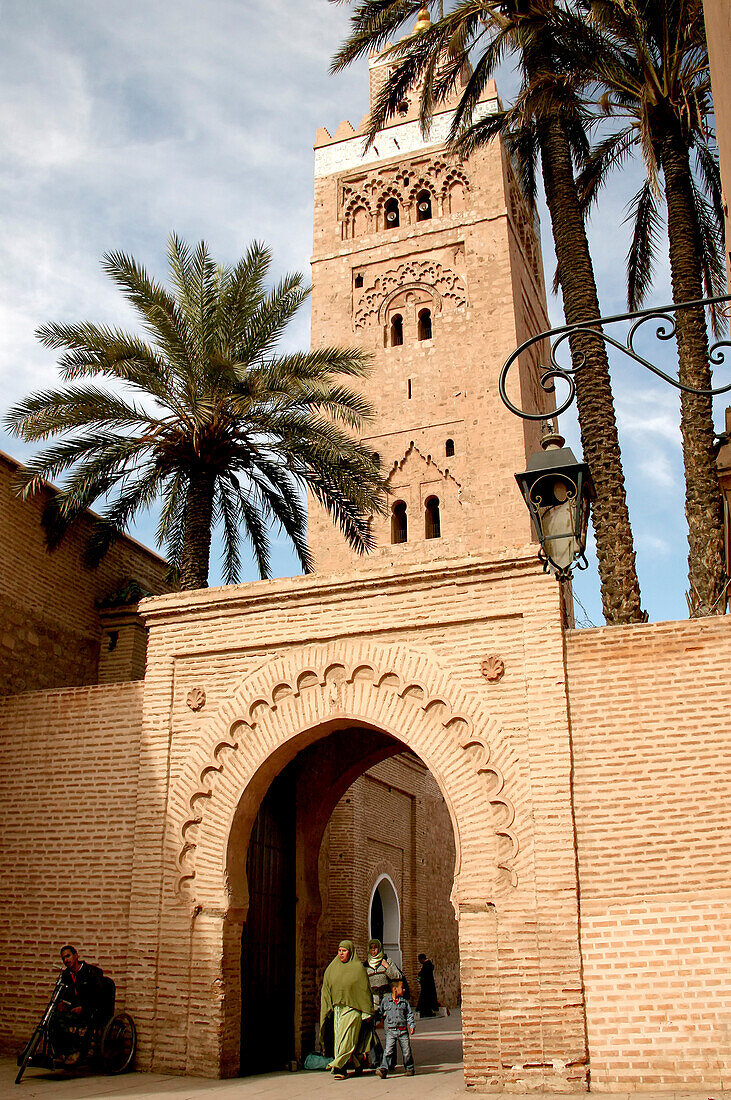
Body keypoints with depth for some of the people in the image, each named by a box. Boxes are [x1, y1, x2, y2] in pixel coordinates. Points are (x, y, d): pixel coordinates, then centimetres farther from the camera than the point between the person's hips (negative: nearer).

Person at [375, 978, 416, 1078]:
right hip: (390, 1030, -2)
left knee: (406, 1050, 5)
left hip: (403, 1030, 2)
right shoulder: (385, 1001, 4)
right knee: (388, 1050, -14)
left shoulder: (404, 1001, 10)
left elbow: (409, 1014, 10)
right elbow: (380, 1012, 12)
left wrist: (412, 1025, -1)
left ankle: (409, 1068, 23)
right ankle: (383, 1069, -17)